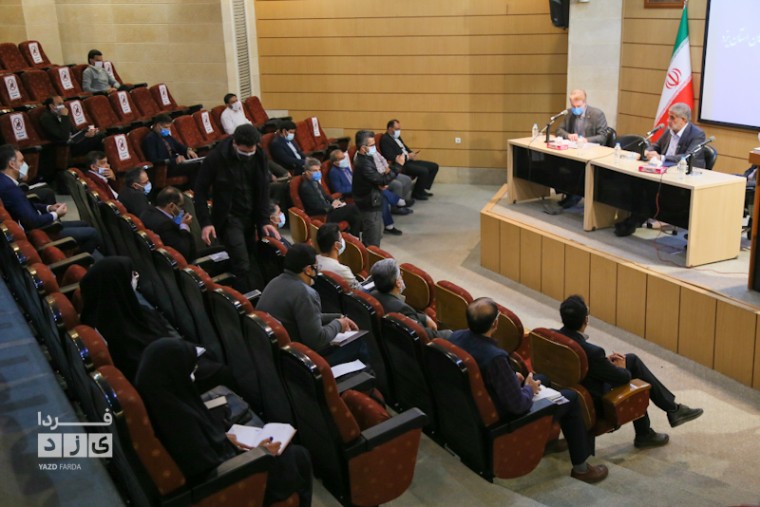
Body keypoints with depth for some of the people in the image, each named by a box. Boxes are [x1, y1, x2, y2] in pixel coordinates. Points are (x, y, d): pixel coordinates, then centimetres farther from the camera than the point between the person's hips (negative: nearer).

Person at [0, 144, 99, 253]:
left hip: (33, 227, 11)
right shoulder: (9, 187, -28)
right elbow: (33, 222, -29)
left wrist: (49, 208, 3)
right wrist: (55, 214, -12)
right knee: (91, 233, -8)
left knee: (82, 224, 22)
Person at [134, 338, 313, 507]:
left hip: (213, 460, 8)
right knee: (298, 458, 6)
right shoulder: (178, 415, -36)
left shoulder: (158, 396, -9)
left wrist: (224, 438, 2)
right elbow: (214, 471, -28)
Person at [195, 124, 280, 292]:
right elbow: (200, 190, -7)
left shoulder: (259, 156, -4)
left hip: (251, 217, 4)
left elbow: (263, 189, 3)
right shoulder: (216, 157, -14)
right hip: (229, 217, -4)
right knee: (243, 266, -13)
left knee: (253, 263, 5)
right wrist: (205, 222, -14)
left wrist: (264, 220, -5)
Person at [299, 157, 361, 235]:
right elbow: (317, 206, -20)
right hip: (321, 216, -9)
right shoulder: (305, 187, -18)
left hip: (327, 209, 9)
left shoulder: (315, 182, 10)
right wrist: (332, 206, -9)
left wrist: (334, 201, 3)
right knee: (352, 207, -14)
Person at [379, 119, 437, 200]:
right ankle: (417, 193, -8)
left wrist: (412, 154, 2)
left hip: (409, 161, 10)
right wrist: (407, 157, -21)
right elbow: (390, 157, -22)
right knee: (424, 171, -28)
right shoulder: (385, 139, -13)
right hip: (401, 165, -10)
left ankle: (423, 189, 12)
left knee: (434, 166, 6)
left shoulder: (397, 137, 17)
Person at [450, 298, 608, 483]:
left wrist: (512, 378, 7)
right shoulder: (495, 357, -37)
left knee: (541, 378, 27)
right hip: (502, 419, -8)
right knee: (570, 397, 8)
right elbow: (518, 405, -27)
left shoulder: (457, 336, -13)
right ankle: (580, 467, 22)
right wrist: (529, 389, -6)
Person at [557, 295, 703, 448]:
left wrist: (605, 361, 4)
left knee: (632, 359, 15)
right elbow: (622, 378, -18)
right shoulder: (592, 352, -36)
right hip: (595, 401, -7)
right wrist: (621, 368, 3)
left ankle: (672, 408, 27)